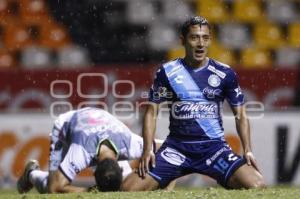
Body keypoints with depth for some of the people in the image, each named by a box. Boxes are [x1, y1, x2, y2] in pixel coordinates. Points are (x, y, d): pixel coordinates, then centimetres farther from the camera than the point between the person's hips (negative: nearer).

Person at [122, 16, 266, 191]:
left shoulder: (225, 74, 2)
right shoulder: (167, 72, 1)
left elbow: (240, 115, 8)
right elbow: (152, 112, 5)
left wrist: (248, 151, -5)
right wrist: (147, 149, -8)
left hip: (214, 146, 0)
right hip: (177, 147, 0)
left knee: (257, 186, -23)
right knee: (129, 189, -17)